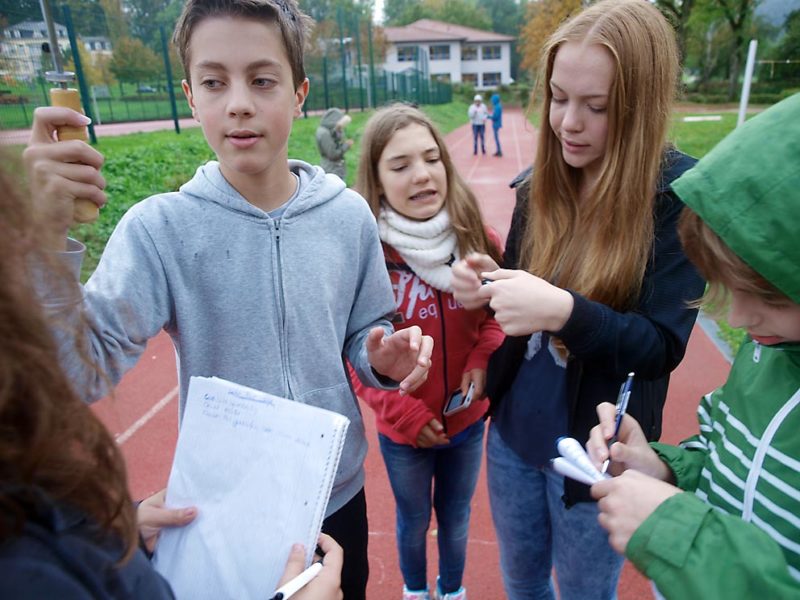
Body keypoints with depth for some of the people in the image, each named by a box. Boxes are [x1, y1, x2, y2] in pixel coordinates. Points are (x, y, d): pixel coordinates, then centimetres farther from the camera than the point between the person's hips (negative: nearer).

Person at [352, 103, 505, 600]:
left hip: (467, 421, 2)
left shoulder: (479, 241, -12)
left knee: (456, 517, 25)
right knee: (414, 520, 24)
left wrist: (482, 362, -17)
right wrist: (405, 412, -17)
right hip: (402, 431, -2)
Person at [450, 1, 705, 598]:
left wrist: (566, 311, -35)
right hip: (513, 432, 4)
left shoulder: (679, 194, -17)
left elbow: (663, 345, -19)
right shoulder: (538, 185, -3)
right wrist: (490, 287, -15)